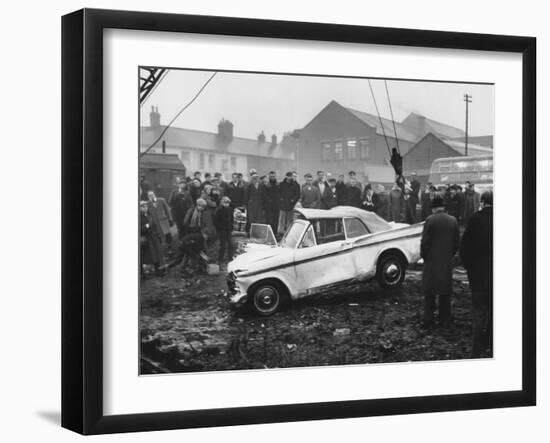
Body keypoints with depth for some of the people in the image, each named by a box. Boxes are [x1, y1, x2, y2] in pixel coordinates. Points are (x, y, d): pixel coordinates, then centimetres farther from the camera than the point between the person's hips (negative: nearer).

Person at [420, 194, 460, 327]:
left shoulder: (430, 220, -11)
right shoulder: (453, 220, 1)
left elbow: (424, 241, -11)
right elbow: (456, 242, 5)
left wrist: (424, 256, 3)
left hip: (431, 261, -3)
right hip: (447, 262, 3)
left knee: (429, 292, 7)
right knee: (445, 292, 11)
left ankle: (428, 320, 9)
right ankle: (445, 321, 14)